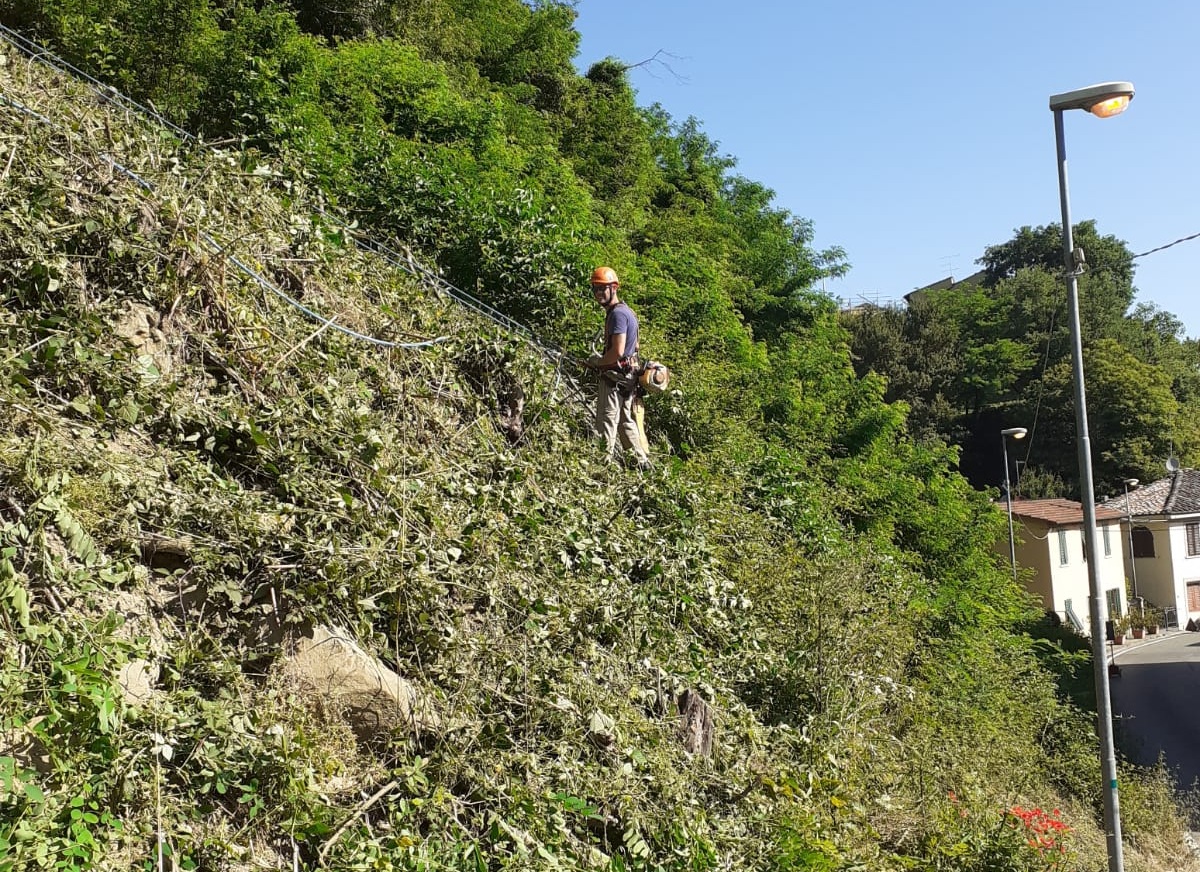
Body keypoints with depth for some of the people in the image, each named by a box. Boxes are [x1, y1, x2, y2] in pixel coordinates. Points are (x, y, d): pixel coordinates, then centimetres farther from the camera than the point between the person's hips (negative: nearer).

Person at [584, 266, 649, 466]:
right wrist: (601, 360, 16)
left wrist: (597, 362, -9)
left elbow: (617, 351, -24)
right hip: (628, 376, 10)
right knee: (626, 421, 17)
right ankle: (642, 460, 22)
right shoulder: (626, 310, 15)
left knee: (607, 422, -7)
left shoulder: (617, 314, -17)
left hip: (614, 377, -10)